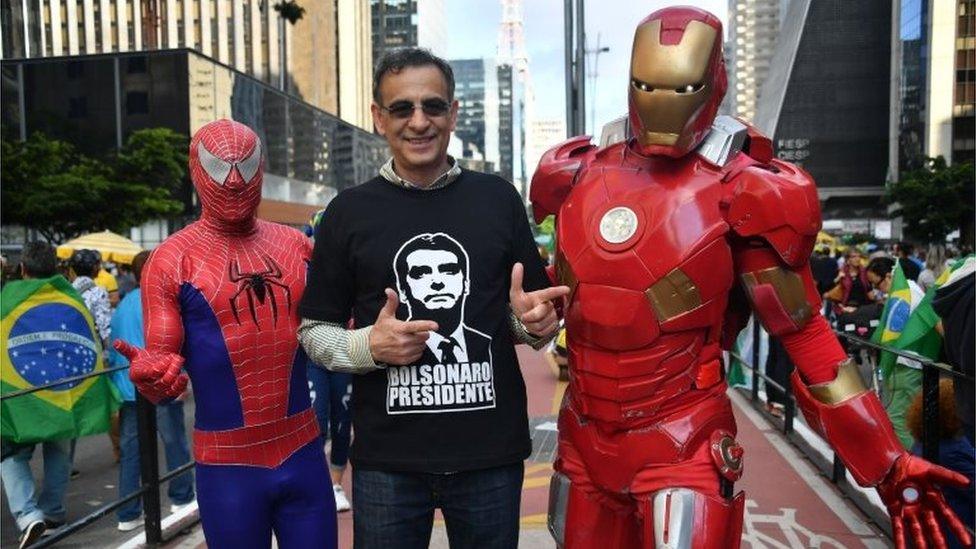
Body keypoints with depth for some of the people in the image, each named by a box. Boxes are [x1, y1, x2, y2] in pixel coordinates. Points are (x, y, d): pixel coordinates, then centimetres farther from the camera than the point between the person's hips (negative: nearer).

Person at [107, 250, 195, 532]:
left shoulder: (123, 304, 12)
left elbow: (113, 348, 17)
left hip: (127, 389, 6)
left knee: (130, 450, 9)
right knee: (175, 443, 10)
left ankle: (127, 515, 13)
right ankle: (181, 498, 24)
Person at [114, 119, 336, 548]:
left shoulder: (296, 245, 5)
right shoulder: (170, 261, -5)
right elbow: (161, 362, -5)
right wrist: (150, 376, -27)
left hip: (303, 451, 3)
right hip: (228, 465, -3)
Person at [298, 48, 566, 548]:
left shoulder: (498, 198, 2)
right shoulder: (349, 211, 1)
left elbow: (534, 315, 10)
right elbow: (314, 331, 5)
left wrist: (533, 323, -12)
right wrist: (370, 346, -14)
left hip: (491, 453, 1)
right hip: (387, 460, 0)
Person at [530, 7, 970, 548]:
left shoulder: (739, 197, -10)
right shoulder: (578, 179, 1)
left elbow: (806, 338, -6)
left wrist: (891, 467, -6)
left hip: (681, 448, -4)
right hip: (583, 440, 5)